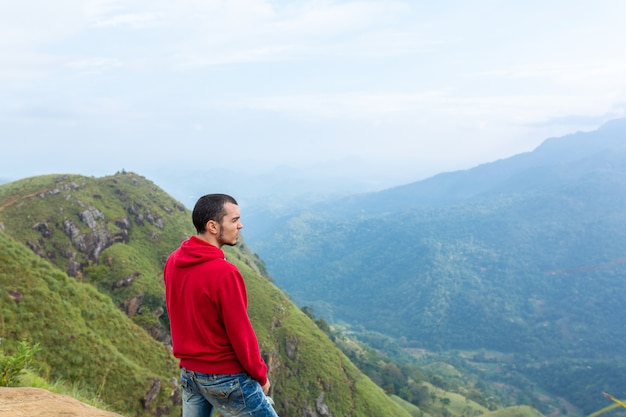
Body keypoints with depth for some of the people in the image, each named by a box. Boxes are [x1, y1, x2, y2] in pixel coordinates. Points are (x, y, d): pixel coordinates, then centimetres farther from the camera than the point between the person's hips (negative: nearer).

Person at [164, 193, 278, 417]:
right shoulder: (224, 273, -26)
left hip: (189, 372, 8)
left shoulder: (173, 261, -2)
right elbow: (240, 332, -19)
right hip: (226, 377, -7)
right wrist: (260, 375, -5)